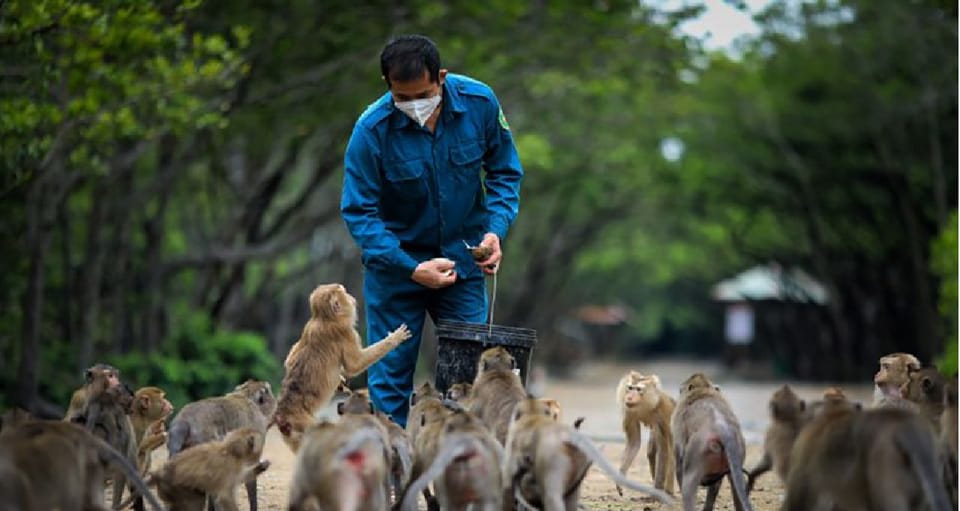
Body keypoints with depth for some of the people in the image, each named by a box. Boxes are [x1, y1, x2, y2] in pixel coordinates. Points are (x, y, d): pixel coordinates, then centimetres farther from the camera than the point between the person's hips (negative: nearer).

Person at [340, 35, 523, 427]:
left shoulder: (480, 103, -14)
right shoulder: (371, 130, -21)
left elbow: (504, 173, 1)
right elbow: (359, 213, -16)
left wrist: (496, 230, -15)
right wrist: (412, 269, -24)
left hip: (462, 260, 2)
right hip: (395, 263, -2)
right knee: (390, 375, 1)